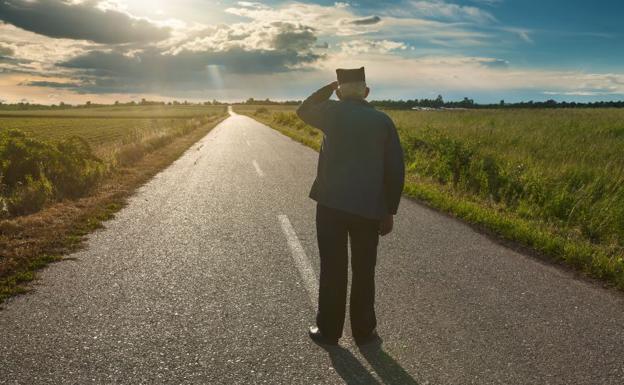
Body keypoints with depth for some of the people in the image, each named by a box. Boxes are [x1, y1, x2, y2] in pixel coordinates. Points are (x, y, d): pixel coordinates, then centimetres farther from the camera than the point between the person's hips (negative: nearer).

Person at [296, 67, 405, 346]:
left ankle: (329, 330, 19)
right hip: (370, 208, 2)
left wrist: (330, 87, 21)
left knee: (332, 270, 8)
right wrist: (389, 211, 9)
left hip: (331, 203, -1)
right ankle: (363, 331, 23)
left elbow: (304, 111, 21)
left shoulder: (333, 112, -2)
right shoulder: (383, 120, 3)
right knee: (364, 272, 13)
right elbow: (395, 169, 2)